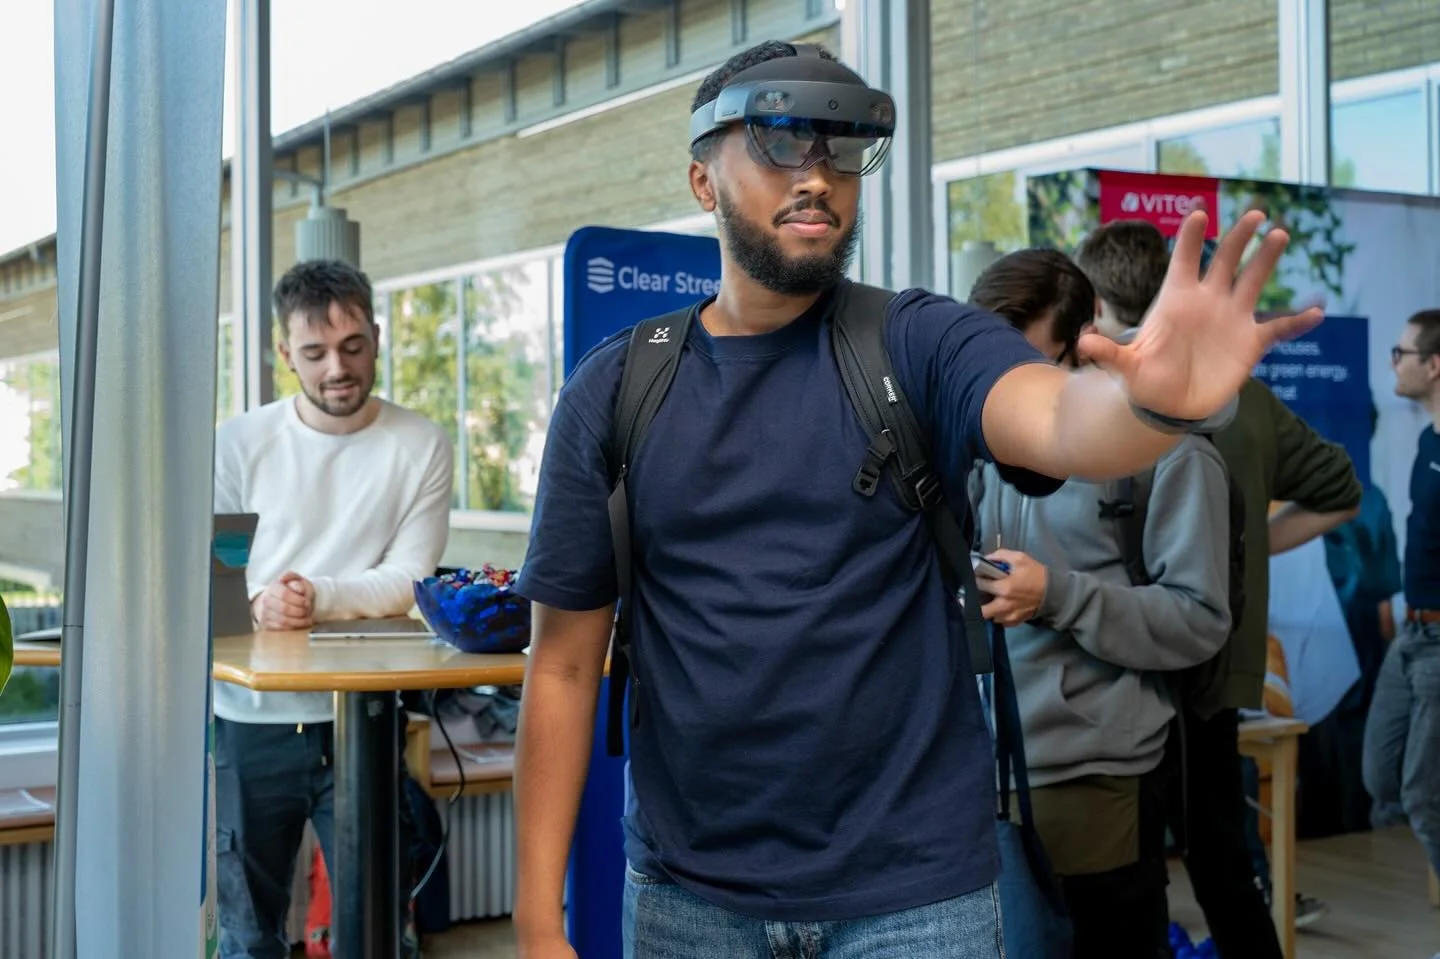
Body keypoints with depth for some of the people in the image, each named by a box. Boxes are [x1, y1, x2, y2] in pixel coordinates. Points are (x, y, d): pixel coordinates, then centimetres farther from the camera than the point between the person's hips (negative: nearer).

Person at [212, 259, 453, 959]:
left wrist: (317, 598, -22)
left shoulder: (420, 447, 0)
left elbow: (407, 579, -6)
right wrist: (257, 601, -23)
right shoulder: (239, 444, 2)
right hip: (251, 719, 1)